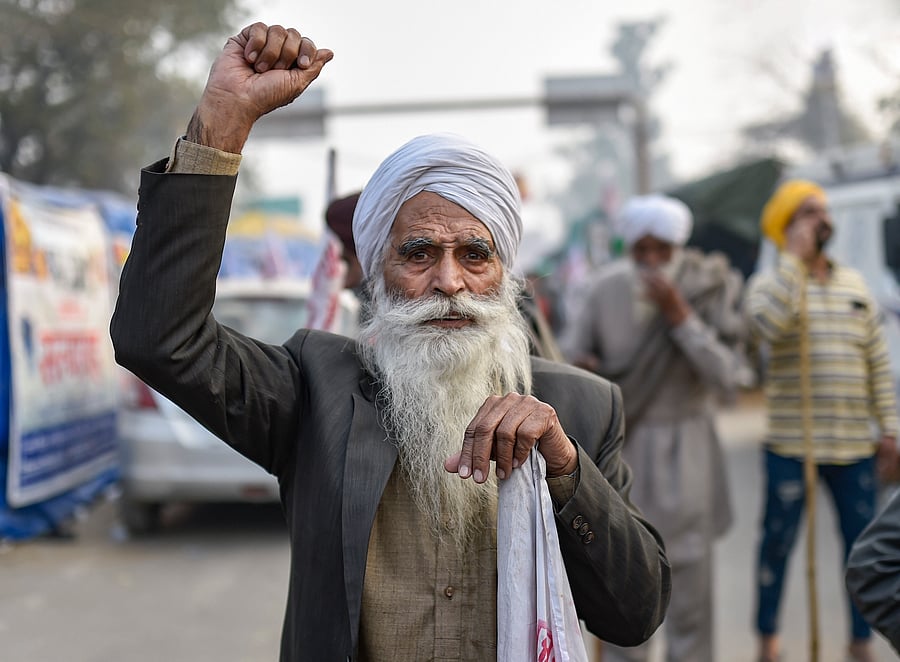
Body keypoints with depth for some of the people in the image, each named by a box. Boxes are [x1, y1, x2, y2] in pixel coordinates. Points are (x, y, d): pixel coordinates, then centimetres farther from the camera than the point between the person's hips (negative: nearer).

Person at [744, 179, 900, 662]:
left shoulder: (854, 284, 12)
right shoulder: (770, 284, -2)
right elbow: (767, 326, -26)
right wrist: (794, 258, -19)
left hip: (855, 445, 4)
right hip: (790, 443, -4)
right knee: (778, 541, 5)